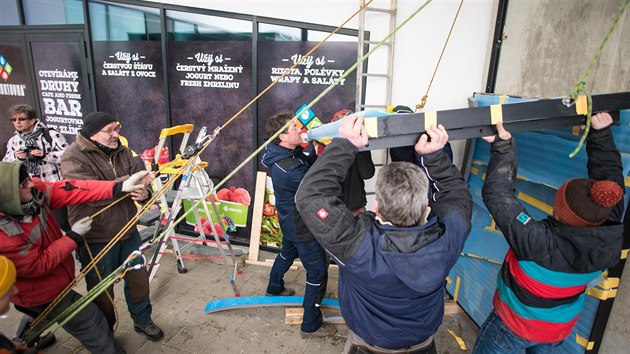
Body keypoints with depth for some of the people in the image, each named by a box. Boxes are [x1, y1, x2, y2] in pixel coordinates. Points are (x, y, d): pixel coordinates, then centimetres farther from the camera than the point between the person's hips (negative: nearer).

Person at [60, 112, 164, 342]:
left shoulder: (122, 151, 5)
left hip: (128, 232, 5)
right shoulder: (74, 158, -15)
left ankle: (142, 320, 40)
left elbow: (140, 182, 0)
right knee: (103, 292, 12)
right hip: (96, 239, -5)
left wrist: (144, 192, -24)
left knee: (139, 279, 17)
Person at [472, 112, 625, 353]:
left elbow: (496, 196, -36)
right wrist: (601, 133, -3)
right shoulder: (610, 239, -23)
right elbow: (610, 174, -10)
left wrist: (503, 146, -32)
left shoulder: (540, 243, -41)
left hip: (515, 326, -5)